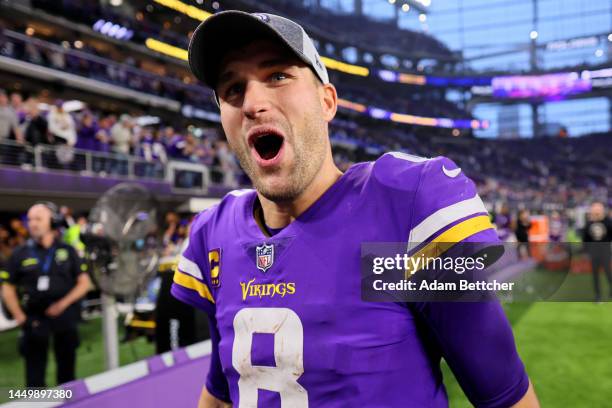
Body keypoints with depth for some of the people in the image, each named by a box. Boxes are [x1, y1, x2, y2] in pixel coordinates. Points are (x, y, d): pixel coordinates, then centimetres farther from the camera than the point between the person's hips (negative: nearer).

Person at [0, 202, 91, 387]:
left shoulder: (67, 251, 1)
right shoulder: (20, 254, 1)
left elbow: (84, 283, 2)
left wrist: (63, 304, -10)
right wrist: (19, 317, -5)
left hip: (64, 316, 1)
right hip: (34, 318, 0)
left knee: (66, 367, 12)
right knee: (34, 373, 3)